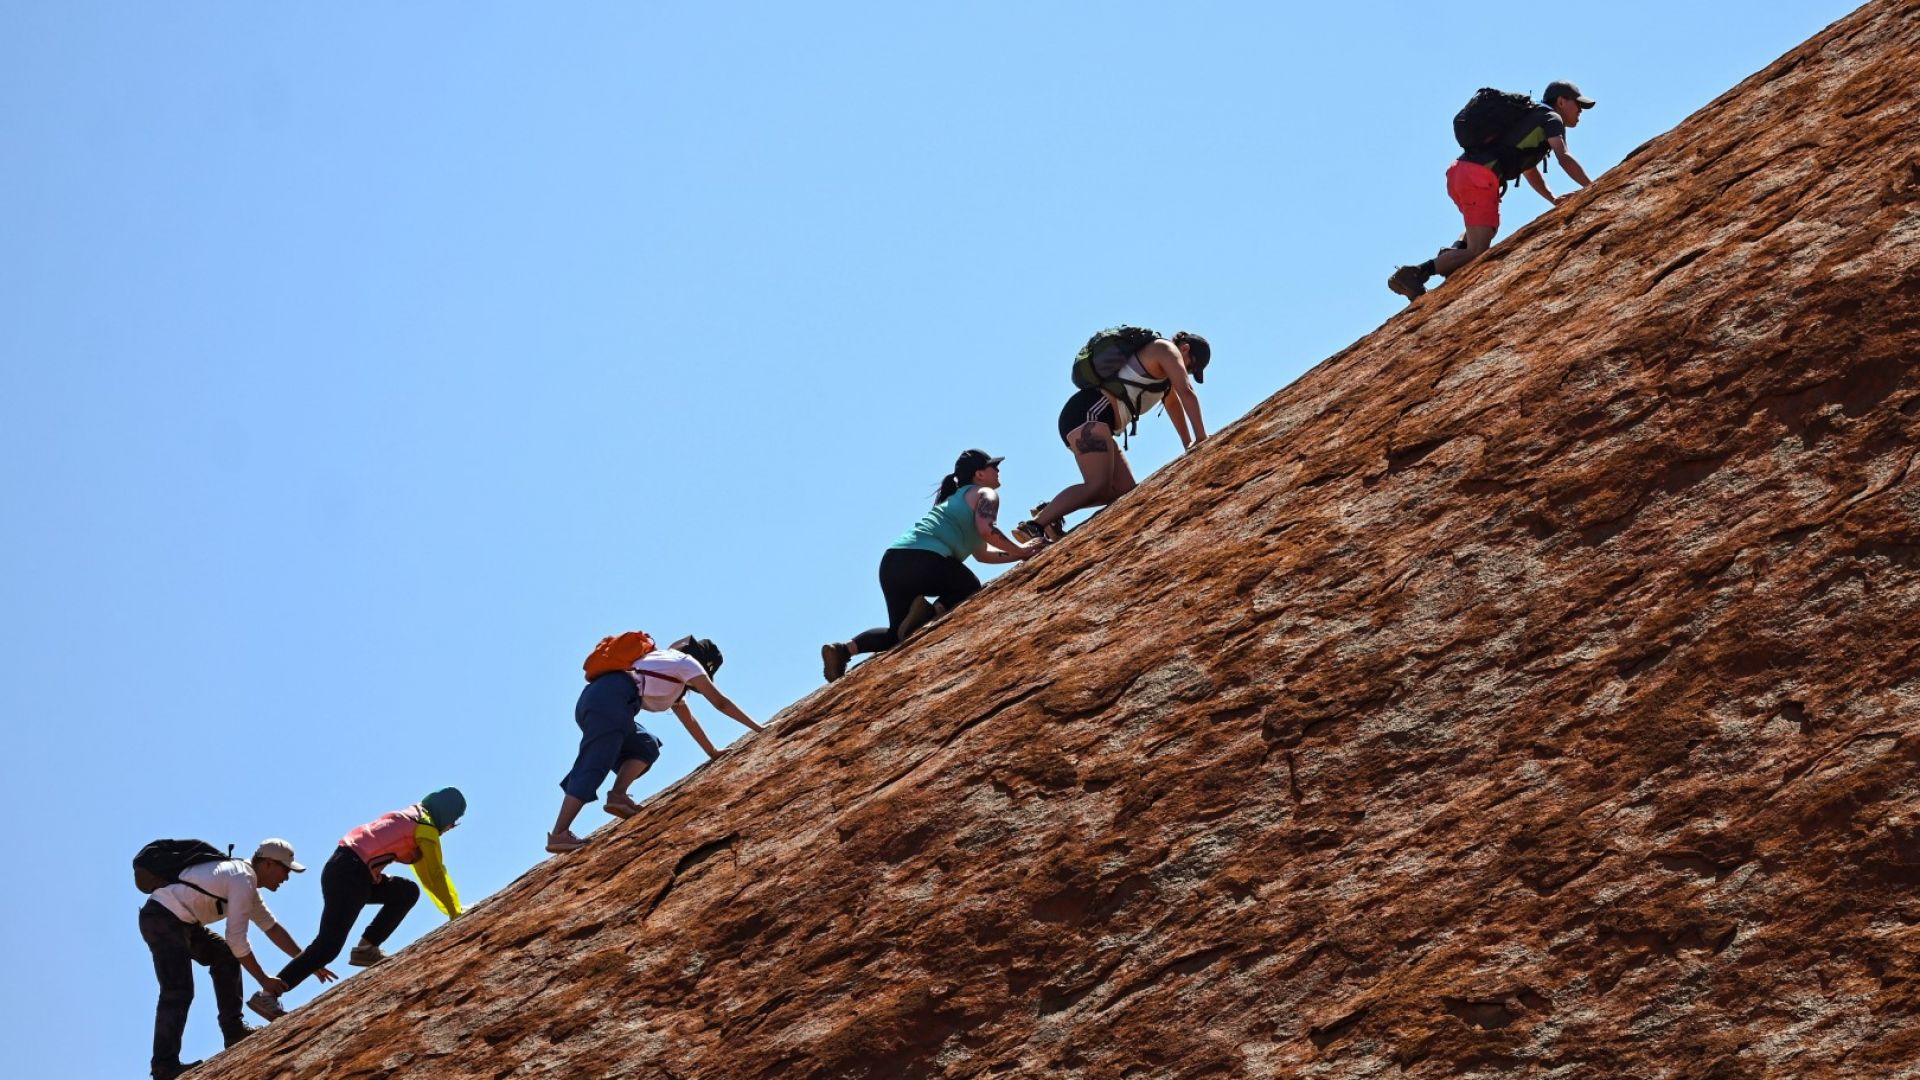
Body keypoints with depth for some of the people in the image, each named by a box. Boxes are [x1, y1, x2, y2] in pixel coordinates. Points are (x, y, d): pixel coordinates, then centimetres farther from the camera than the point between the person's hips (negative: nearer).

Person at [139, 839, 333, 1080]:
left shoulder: (244, 878, 17)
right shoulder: (243, 881, -15)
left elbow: (271, 926, 24)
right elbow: (237, 940, -17)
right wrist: (264, 979, -9)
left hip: (179, 921, 11)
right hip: (163, 918, -11)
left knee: (225, 956, 16)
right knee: (178, 992, -18)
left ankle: (233, 1029, 12)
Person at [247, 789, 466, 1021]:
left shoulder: (412, 819, 25)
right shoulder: (426, 826, -1)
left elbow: (428, 874, 31)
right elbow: (436, 875, -3)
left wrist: (454, 909, 32)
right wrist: (455, 914, 5)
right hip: (349, 874, -9)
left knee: (408, 892, 12)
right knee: (328, 945, -14)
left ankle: (366, 948, 4)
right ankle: (267, 995, -16)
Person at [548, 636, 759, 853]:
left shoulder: (674, 680, 40)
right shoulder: (687, 662, 18)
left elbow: (689, 721, 47)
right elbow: (721, 702, 17)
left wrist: (713, 753, 52)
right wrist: (757, 728, 23)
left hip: (591, 698, 9)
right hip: (611, 699, -9)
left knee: (646, 747, 16)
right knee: (594, 768, -17)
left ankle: (617, 795, -7)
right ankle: (559, 835, -28)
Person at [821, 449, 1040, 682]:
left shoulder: (956, 499, 37)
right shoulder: (986, 494, 11)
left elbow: (981, 553, 42)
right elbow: (986, 529, -10)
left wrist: (1020, 554, 37)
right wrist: (1019, 550, 4)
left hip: (891, 561, 8)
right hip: (925, 558, -8)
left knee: (899, 634, 20)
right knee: (971, 591, 17)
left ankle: (845, 648, -5)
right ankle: (937, 611, -13)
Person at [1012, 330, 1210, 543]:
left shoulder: (1161, 365, 29)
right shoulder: (1166, 349, 0)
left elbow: (1174, 403, 36)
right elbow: (1187, 393, -8)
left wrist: (1189, 445, 31)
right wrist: (1202, 439, -7)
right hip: (1089, 414, -10)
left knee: (1125, 490, 4)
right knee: (1099, 486, -24)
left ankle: (1049, 511, -1)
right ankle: (1035, 525, -29)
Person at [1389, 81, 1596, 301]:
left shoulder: (1532, 118, 34)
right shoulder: (1551, 118, 8)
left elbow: (1530, 172, 37)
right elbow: (1564, 157, -9)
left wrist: (1554, 199, 25)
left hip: (1457, 172, 9)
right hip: (1479, 177, -9)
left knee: (1486, 228, 33)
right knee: (1478, 253, -10)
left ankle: (1450, 254, 6)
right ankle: (1415, 273, -21)